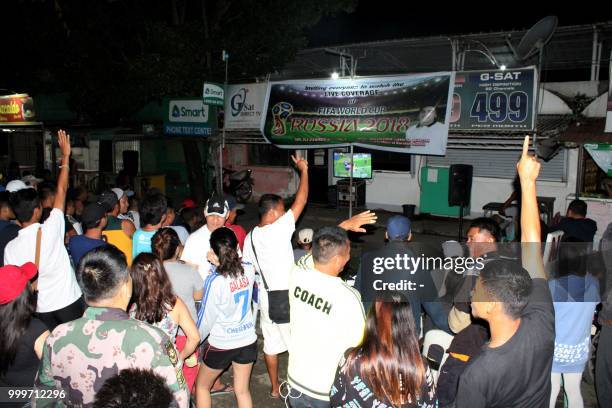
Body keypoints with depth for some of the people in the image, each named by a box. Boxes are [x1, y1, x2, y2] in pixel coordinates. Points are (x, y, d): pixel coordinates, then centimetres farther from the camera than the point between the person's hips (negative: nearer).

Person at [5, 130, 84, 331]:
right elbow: (61, 190, -9)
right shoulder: (50, 230, -18)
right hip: (68, 302, -3)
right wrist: (65, 156, -1)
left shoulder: (10, 248, -9)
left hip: (41, 310, 3)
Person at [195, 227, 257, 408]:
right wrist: (217, 264, -2)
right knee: (242, 390, 19)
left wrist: (197, 339, 5)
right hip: (247, 340, 4)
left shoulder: (215, 281, -23)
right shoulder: (249, 270, -11)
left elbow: (206, 316, -11)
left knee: (202, 386, 21)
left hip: (221, 345, -4)